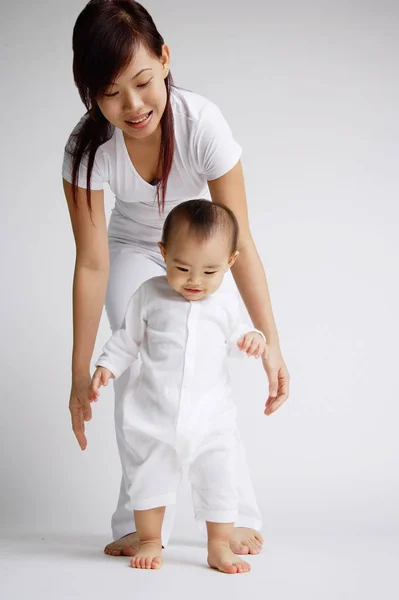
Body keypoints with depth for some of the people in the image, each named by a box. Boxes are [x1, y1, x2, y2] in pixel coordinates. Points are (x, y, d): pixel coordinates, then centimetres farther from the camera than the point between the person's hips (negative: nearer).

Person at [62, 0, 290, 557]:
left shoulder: (201, 123, -37)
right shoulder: (87, 148, -32)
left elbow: (240, 244, -32)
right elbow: (92, 263, -26)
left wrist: (271, 342, -32)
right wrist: (80, 373, -23)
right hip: (132, 250, 1)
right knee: (136, 370, -12)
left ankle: (235, 516, 4)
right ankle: (142, 522, -3)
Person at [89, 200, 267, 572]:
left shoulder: (226, 303, -1)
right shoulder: (149, 295, -5)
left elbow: (234, 336, 13)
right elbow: (128, 339, 5)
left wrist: (252, 338, -8)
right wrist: (106, 367, -5)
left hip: (209, 415, 1)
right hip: (154, 412, 0)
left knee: (218, 480, 2)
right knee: (148, 478, 9)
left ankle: (219, 548, 16)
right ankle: (149, 541, 26)